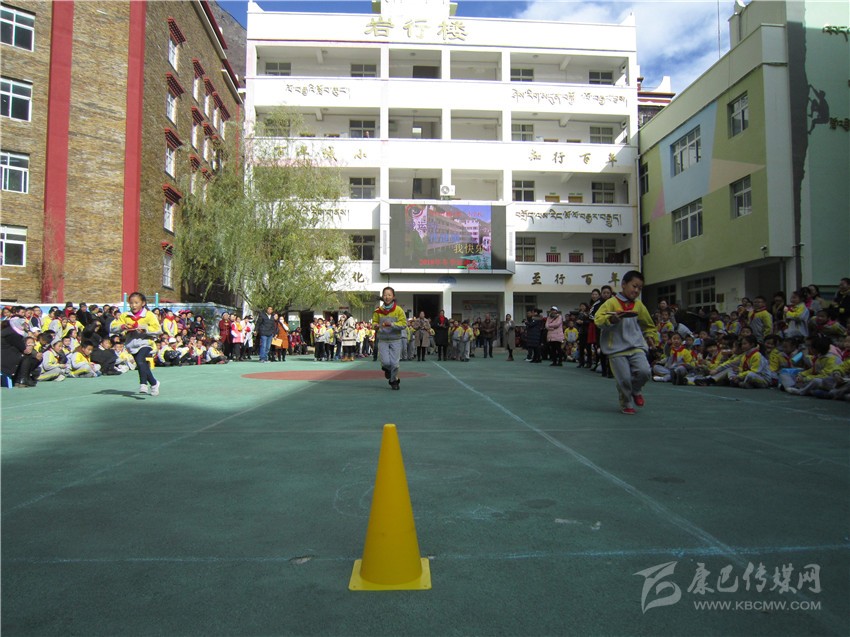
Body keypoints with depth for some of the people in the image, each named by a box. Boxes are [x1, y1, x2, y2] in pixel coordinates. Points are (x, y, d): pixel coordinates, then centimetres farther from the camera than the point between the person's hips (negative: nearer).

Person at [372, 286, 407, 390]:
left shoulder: (399, 310, -7)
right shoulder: (378, 310, 0)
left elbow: (403, 324, -11)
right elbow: (374, 322, 11)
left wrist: (392, 324, -25)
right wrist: (376, 325, -12)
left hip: (396, 340, -1)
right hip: (382, 340, 1)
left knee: (394, 363, -1)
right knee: (385, 362, -6)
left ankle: (394, 380, 23)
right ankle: (387, 369, 32)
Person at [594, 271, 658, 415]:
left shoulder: (639, 305, 12)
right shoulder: (611, 302, -2)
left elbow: (648, 325, 28)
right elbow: (598, 320, -13)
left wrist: (650, 336, 15)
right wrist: (612, 319, -28)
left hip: (636, 347, 4)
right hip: (617, 349, -3)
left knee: (644, 372, -17)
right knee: (624, 379, -7)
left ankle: (636, 390, 16)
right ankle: (627, 404, 21)